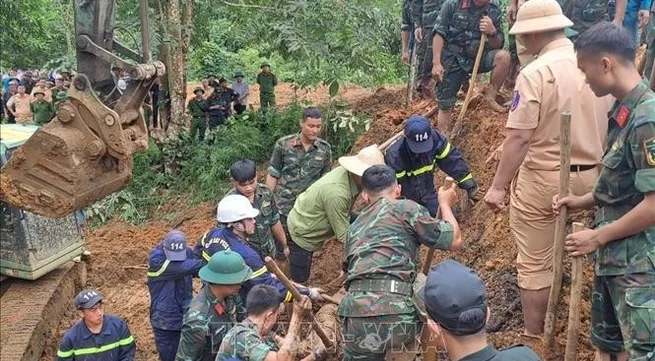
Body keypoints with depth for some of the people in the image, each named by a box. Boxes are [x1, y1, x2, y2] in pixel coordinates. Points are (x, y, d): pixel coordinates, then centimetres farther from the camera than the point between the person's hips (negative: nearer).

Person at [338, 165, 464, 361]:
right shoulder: (405, 208, 8)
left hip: (356, 318, 5)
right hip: (397, 316, -4)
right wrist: (445, 204, 28)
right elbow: (454, 241, 10)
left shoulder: (355, 227, 26)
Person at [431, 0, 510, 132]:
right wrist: (436, 63, -16)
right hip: (451, 59, -2)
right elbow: (439, 34, -10)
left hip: (476, 58, 2)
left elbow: (497, 45, 2)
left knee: (503, 56, -25)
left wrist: (493, 32, -20)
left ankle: (490, 95, -8)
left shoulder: (494, 12, -1)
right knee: (445, 106, -1)